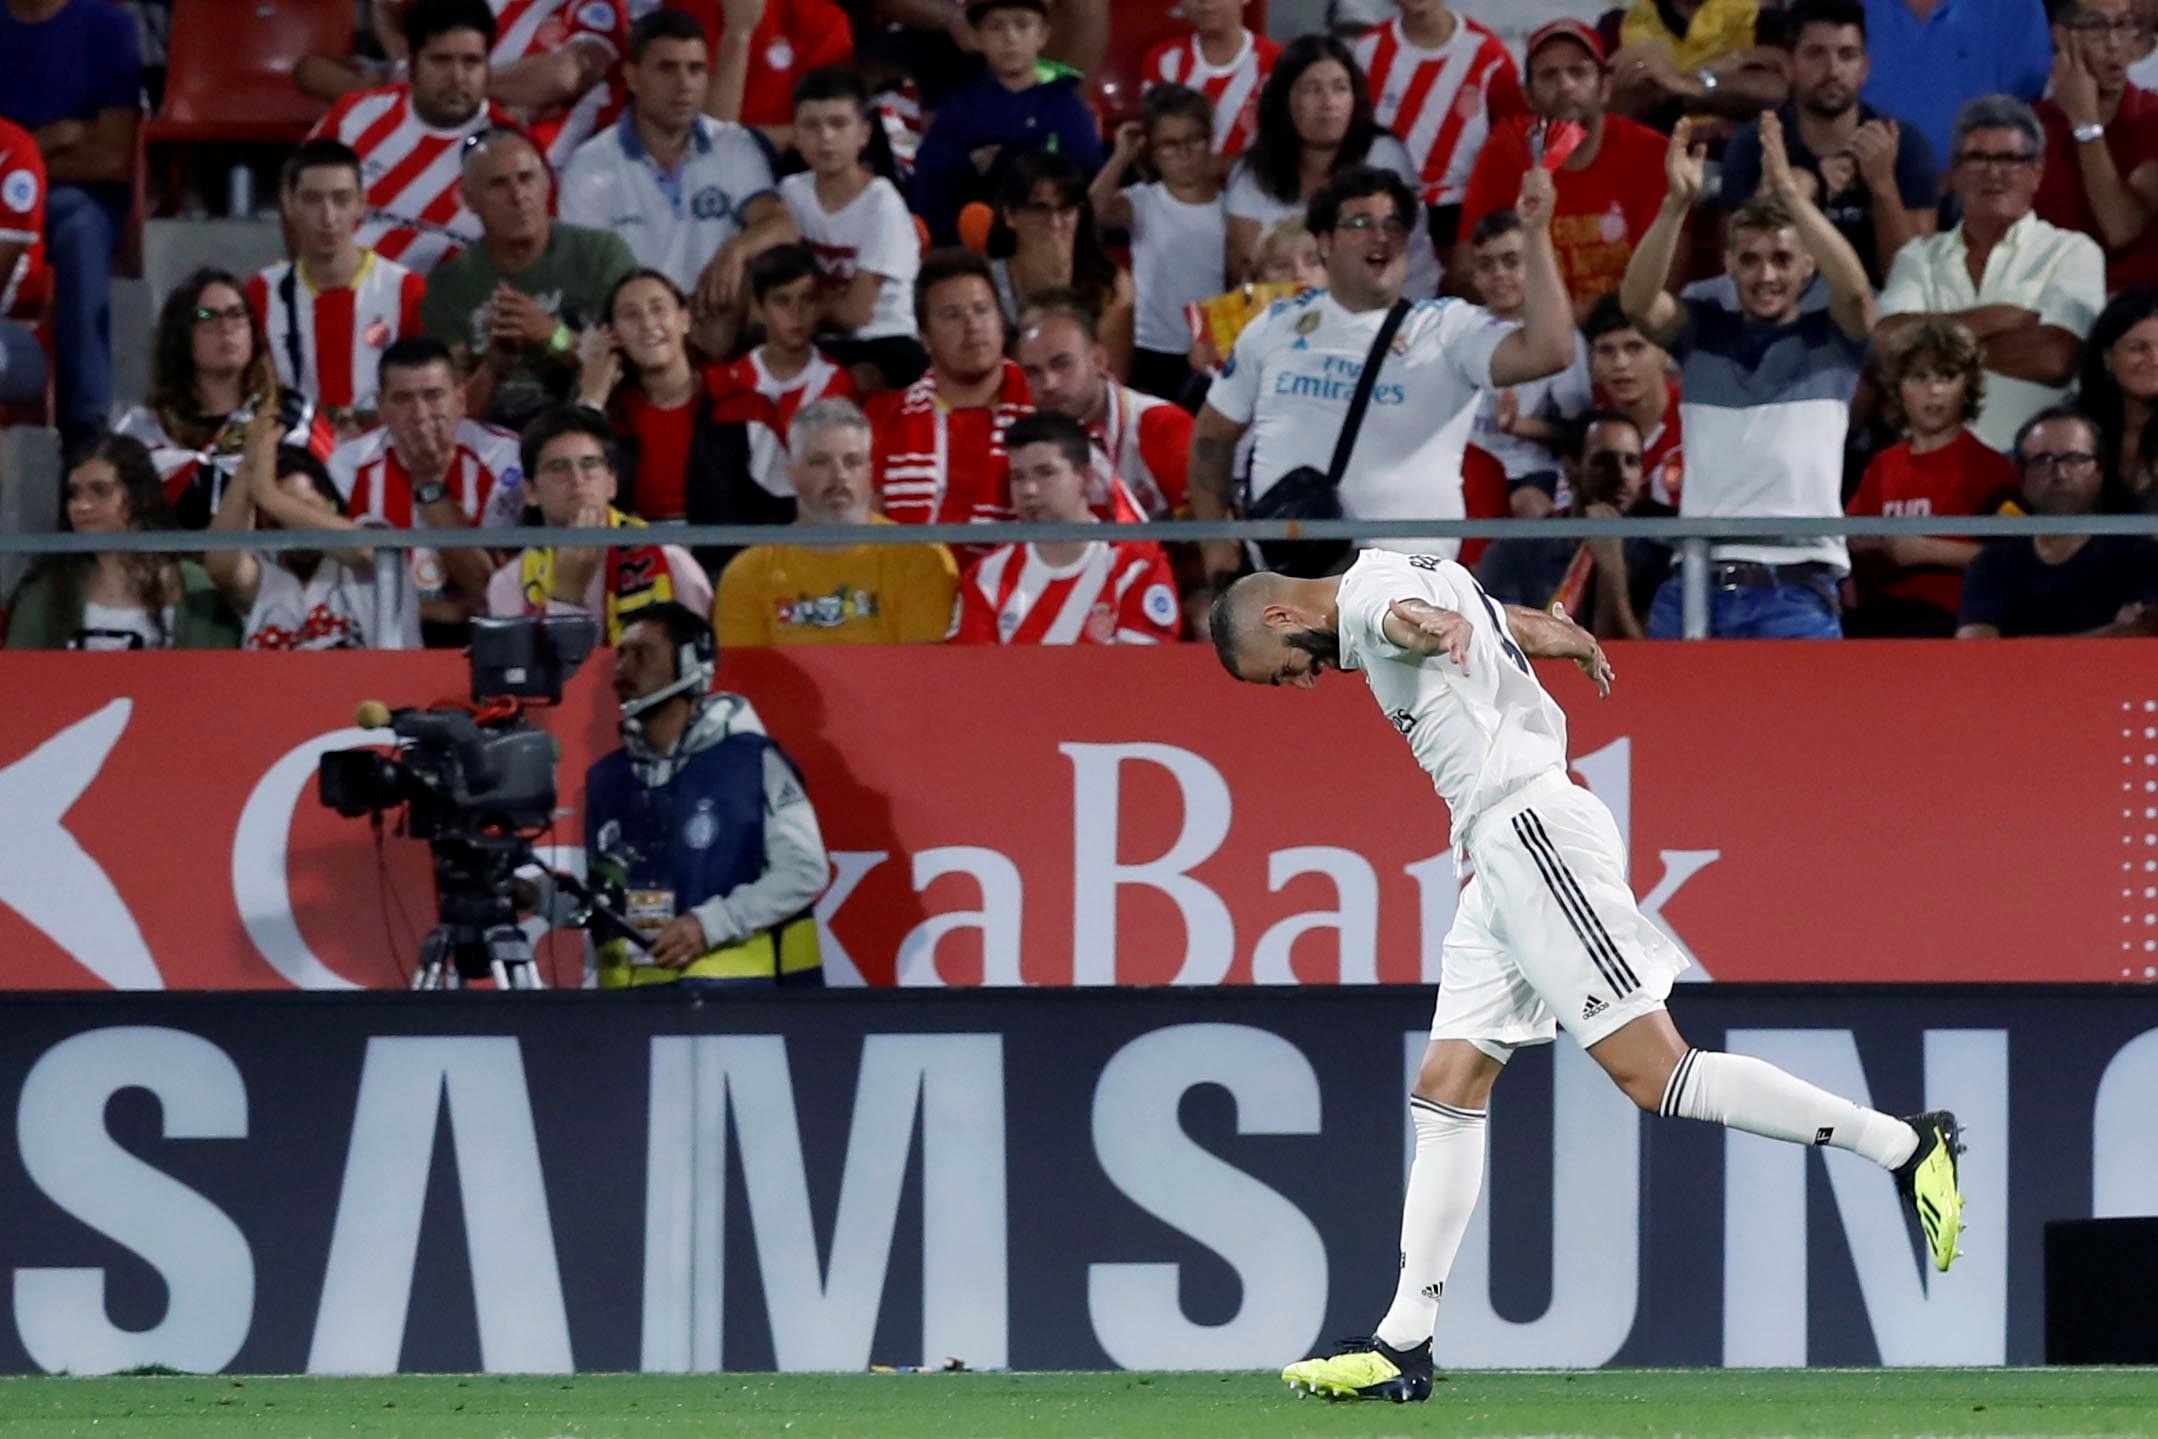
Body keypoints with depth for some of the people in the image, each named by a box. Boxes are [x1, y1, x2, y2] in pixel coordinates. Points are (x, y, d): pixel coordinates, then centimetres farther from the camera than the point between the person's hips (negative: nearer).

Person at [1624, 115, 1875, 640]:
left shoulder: (1830, 338, 7)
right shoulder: (1704, 330, 12)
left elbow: (1854, 290, -13)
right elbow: (1637, 301, -6)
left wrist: (1788, 190, -23)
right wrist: (1677, 203, -21)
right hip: (1694, 582, 2)